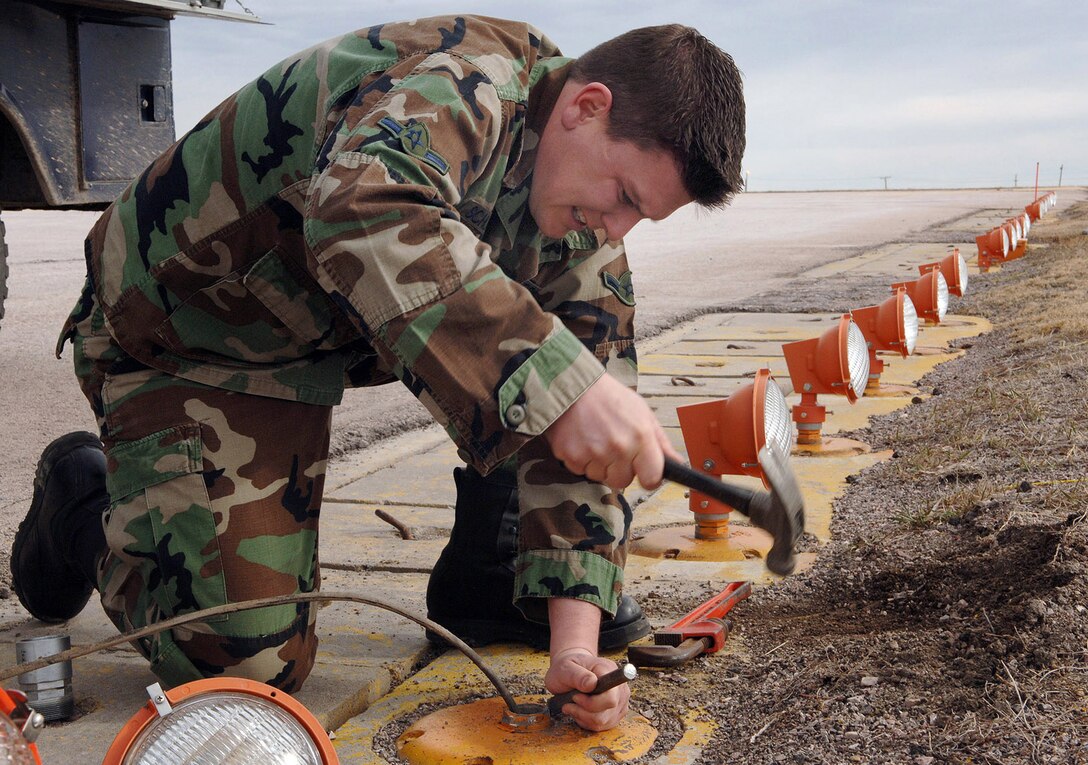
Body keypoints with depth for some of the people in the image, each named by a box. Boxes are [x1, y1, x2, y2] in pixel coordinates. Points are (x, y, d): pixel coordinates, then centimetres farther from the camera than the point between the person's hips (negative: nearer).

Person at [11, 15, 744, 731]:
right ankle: (84, 503, 15)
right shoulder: (464, 79, -31)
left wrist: (575, 631, -18)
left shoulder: (583, 218, -6)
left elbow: (580, 428, -9)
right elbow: (361, 212, -54)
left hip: (324, 340, 7)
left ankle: (486, 583, 5)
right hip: (183, 331, -7)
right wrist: (562, 383, -61)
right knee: (243, 665, -12)